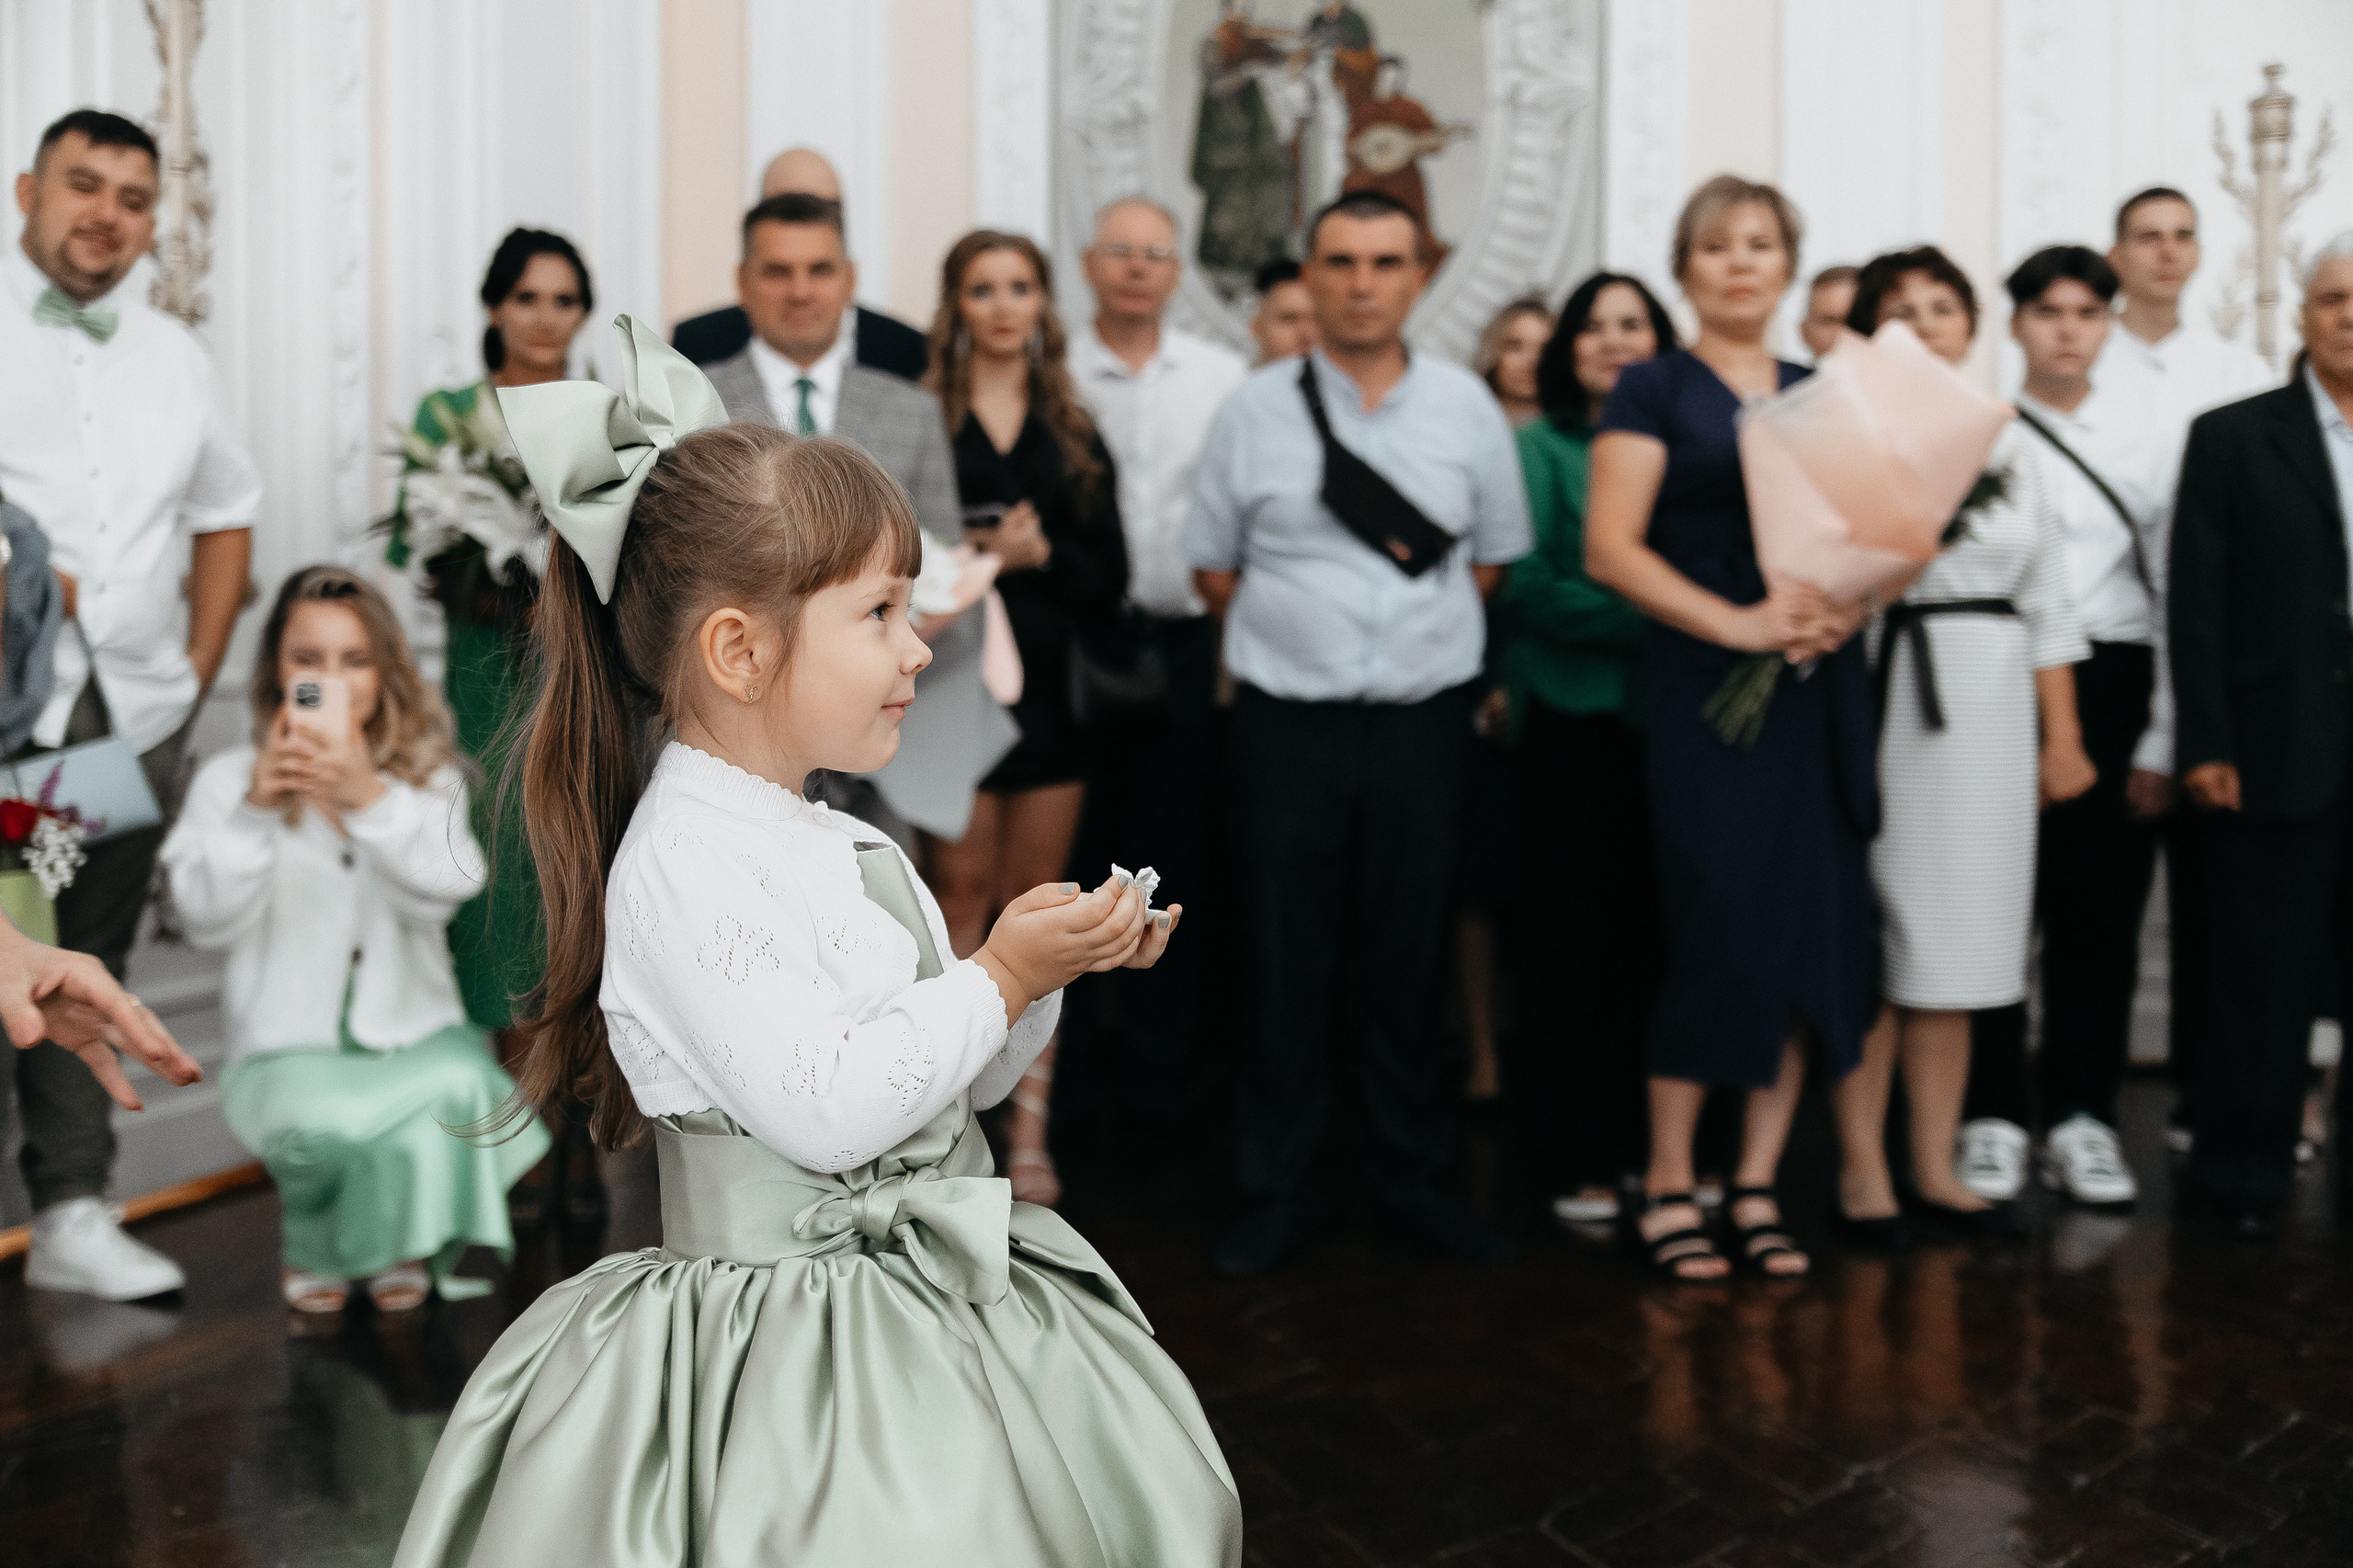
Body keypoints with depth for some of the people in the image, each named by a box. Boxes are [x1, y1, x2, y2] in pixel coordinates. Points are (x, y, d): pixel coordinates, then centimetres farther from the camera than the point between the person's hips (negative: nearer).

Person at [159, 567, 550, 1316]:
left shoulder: (429, 773, 6)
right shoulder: (229, 779, 4)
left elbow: (442, 890, -13)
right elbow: (210, 921, -8)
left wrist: (368, 798, -29)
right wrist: (257, 808, -22)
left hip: (415, 1034, 1)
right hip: (293, 1048, -1)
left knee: (456, 1083, -32)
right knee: (324, 1120, -34)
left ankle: (403, 1239, 5)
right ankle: (317, 1240, 6)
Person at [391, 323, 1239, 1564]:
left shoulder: (843, 844, 11)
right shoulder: (683, 861, -18)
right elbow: (825, 1109, -26)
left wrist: (1045, 967, 1)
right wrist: (1002, 978, -16)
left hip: (942, 1302, 9)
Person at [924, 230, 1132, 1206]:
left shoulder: (1073, 431, 12)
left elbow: (1112, 576, 7)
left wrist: (1040, 553, -9)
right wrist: (975, 556, -18)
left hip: (1051, 686, 3)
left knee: (1037, 902, 6)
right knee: (963, 894, -4)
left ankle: (1029, 1133, 12)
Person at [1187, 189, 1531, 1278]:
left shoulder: (1466, 407, 6)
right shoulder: (1254, 410, 1)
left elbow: (1496, 555, 14)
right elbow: (1211, 564, 8)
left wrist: (1424, 640, 8)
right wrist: (1297, 642, 6)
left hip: (1422, 724, 1)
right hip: (1287, 726, -1)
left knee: (1413, 962, 7)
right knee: (1284, 963, 3)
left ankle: (1413, 1182, 21)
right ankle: (1273, 1196, 14)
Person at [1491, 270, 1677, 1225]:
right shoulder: (1538, 448, 2)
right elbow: (1524, 583, -8)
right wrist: (1641, 622, -16)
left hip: (1664, 718, 3)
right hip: (1569, 718, -3)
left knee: (1653, 935, 5)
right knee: (1568, 937, 1)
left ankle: (1646, 1144, 17)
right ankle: (1576, 1158, 10)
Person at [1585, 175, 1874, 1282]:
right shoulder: (1655, 389, 2)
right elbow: (1611, 547, -8)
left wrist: (1850, 605, -6)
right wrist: (1737, 621, -18)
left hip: (1818, 687, 5)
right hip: (1703, 685, -5)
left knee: (1815, 929, 2)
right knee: (1720, 925, -9)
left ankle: (1758, 1183, 12)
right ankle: (1667, 1184, 4)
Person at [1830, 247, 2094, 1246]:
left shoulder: (2009, 444, 14)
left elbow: (2047, 601, 14)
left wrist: (2063, 734, 11)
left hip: (1990, 703, 5)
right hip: (1881, 699, -5)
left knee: (1958, 940, 8)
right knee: (1874, 936, -2)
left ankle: (1935, 1169, 17)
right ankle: (1861, 1170, 8)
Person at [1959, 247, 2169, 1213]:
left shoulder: (2144, 431, 6)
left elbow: (2171, 584, 4)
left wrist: (2162, 737, 0)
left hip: (2114, 684, 2)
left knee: (2101, 913, 5)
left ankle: (2081, 1119, 16)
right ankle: (1992, 1117, 13)